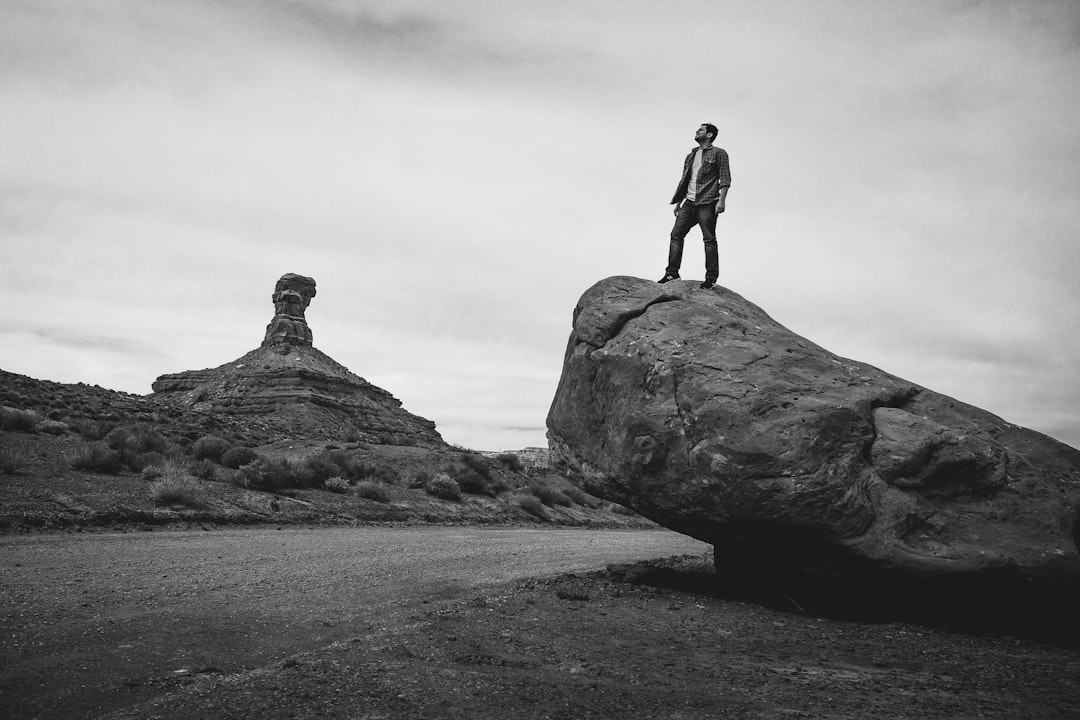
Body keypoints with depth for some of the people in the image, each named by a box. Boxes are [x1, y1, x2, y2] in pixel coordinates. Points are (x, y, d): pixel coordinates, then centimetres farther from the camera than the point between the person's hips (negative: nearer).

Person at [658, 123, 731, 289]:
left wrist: (721, 200, -16)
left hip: (707, 204, -6)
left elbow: (725, 179, -5)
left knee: (709, 240, -5)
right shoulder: (690, 156, 21)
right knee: (676, 235, -2)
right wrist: (679, 202, 17)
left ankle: (711, 278, -2)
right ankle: (672, 273, 0)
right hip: (689, 203, 6)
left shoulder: (718, 154, 2)